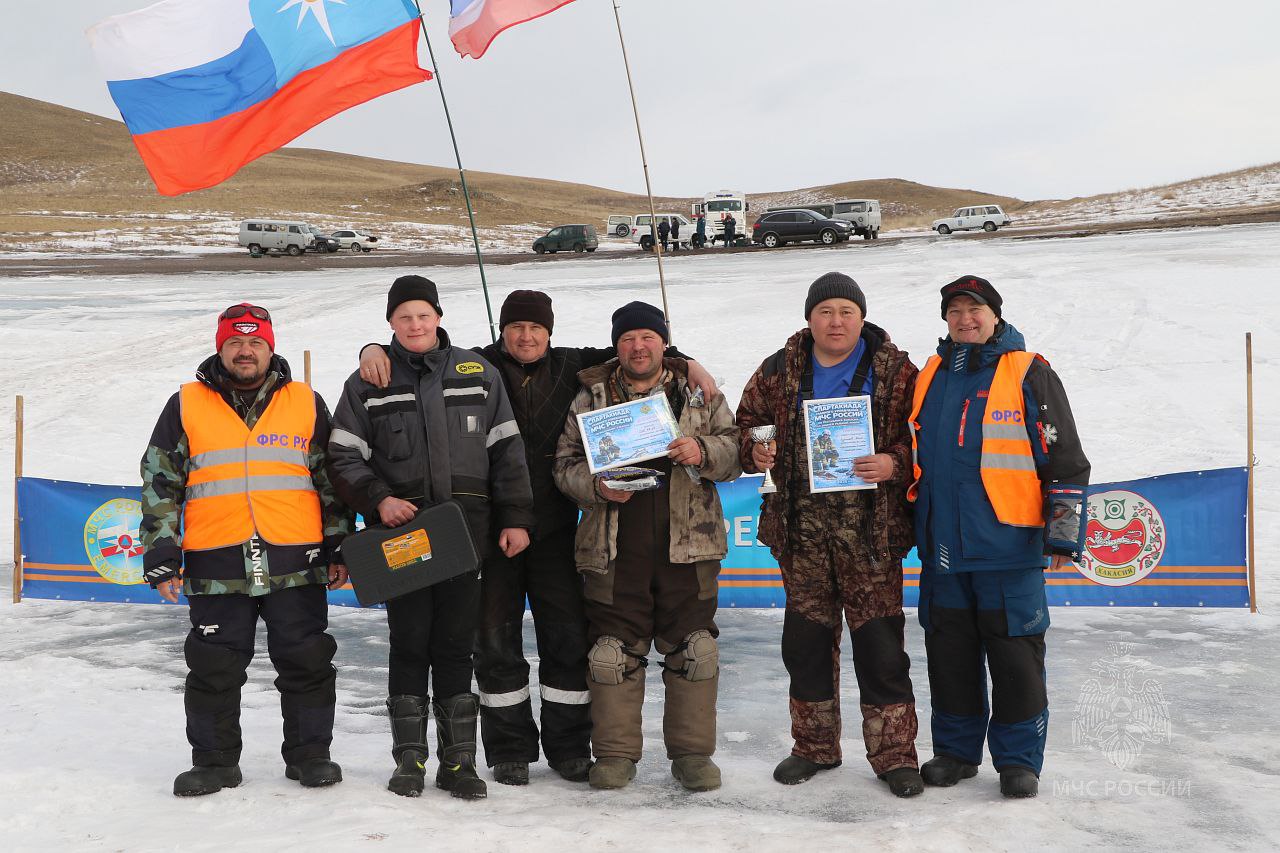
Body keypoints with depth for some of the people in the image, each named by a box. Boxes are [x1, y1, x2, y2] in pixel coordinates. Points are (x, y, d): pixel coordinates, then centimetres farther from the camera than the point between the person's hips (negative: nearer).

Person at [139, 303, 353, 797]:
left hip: (295, 564, 0)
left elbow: (332, 478, 12)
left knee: (307, 664, 5)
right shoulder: (187, 405, 7)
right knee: (213, 668, 7)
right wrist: (160, 554, 3)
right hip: (216, 566, 0)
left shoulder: (306, 403, 9)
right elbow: (159, 482, 9)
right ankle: (214, 761, 22)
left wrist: (339, 546, 8)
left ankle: (309, 754, 21)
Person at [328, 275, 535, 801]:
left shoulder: (479, 375, 8)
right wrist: (379, 500, -10)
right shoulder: (368, 383, 6)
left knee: (455, 648, 5)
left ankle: (458, 762, 14)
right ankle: (409, 761, 15)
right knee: (409, 647, 4)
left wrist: (516, 518, 2)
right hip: (401, 531, 0)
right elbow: (344, 457, 6)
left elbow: (506, 450, 7)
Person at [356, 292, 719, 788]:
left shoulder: (570, 367, 7)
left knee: (568, 637, 5)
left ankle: (569, 748, 19)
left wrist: (686, 363, -3)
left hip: (554, 525, 2)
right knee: (497, 640, 5)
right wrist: (375, 350, -19)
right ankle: (509, 750, 19)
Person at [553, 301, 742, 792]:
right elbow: (566, 464, 6)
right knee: (613, 653, 3)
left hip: (688, 546, 1)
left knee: (693, 652, 4)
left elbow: (735, 452, 6)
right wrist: (598, 486, -13)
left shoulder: (700, 393, 9)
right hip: (613, 548, 0)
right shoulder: (590, 397, 8)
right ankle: (615, 754, 18)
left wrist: (702, 452, -14)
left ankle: (692, 753, 18)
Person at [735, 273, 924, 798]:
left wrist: (894, 464, -17)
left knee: (880, 644, -1)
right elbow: (746, 424, 15)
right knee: (806, 640, 11)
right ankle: (814, 747, 27)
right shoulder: (778, 372, 6)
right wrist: (755, 453, -5)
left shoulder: (896, 372, 0)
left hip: (870, 532, -3)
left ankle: (894, 755, 13)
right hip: (801, 528, 3)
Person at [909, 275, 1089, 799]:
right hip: (942, 545, 5)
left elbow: (1065, 459, -3)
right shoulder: (930, 377, 13)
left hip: (1008, 545, -5)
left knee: (1015, 653, 1)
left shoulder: (1029, 374, -2)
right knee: (949, 651, 11)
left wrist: (1062, 531, -9)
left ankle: (1018, 758, 14)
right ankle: (956, 750, 24)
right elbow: (912, 454, 23)